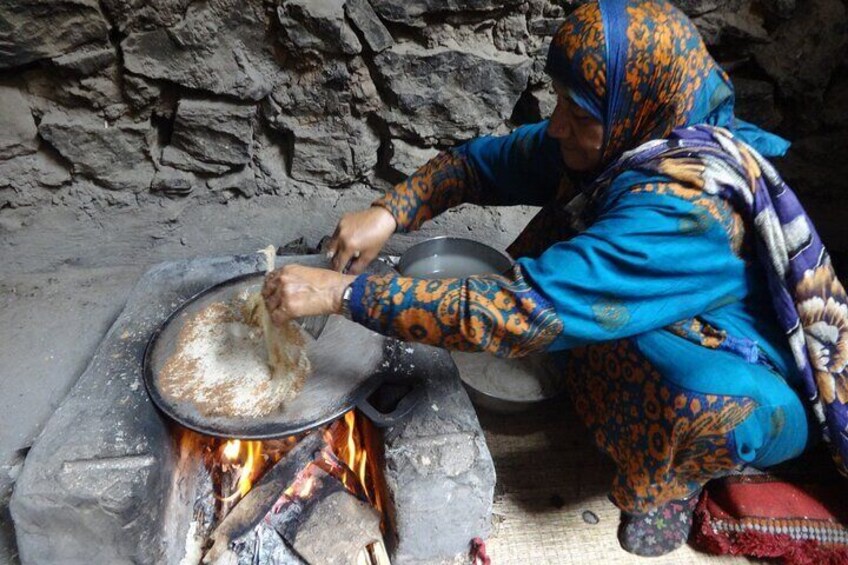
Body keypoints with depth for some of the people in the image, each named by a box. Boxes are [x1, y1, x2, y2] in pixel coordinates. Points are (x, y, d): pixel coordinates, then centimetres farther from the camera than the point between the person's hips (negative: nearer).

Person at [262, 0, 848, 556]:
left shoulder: (684, 209, -37)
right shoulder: (631, 137, -14)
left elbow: (518, 314, -43)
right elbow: (479, 160, -6)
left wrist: (340, 291, -38)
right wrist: (387, 213, -21)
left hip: (759, 400, -6)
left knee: (709, 396, -38)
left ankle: (667, 487, -4)